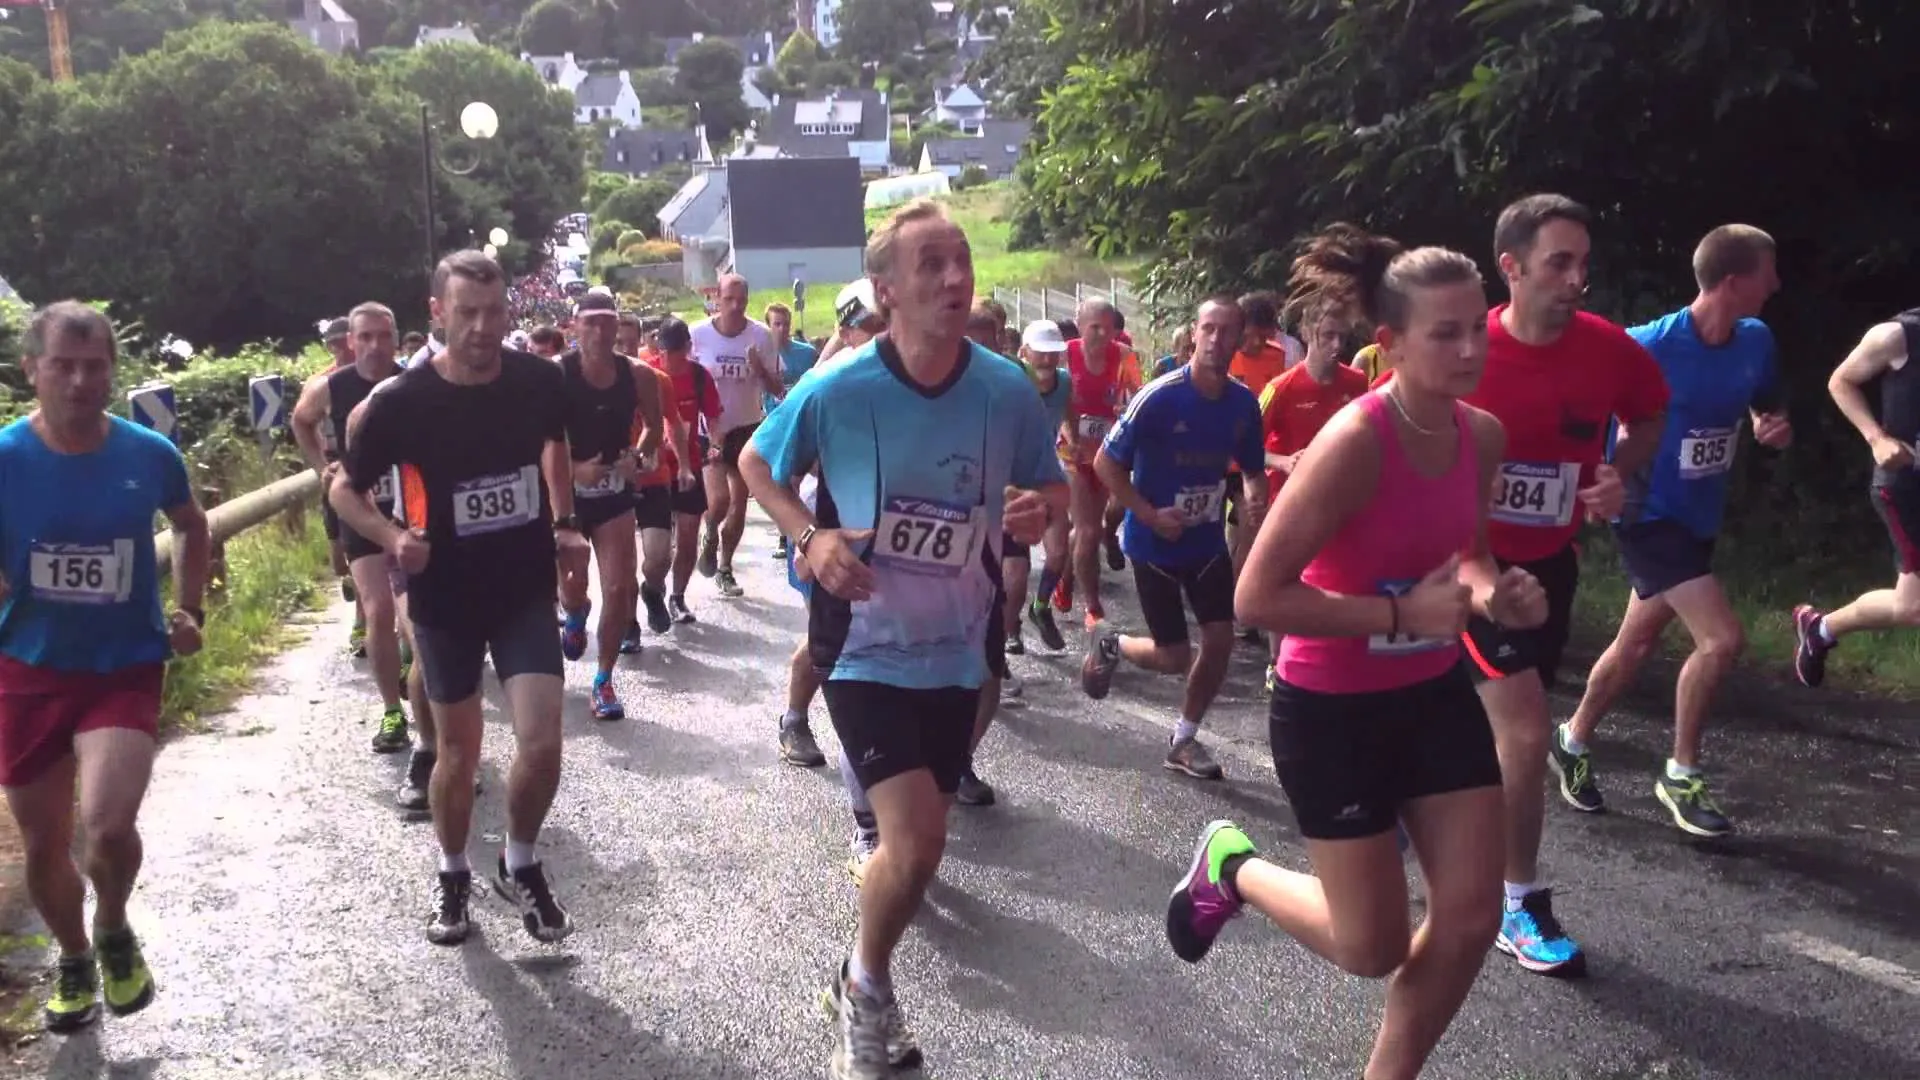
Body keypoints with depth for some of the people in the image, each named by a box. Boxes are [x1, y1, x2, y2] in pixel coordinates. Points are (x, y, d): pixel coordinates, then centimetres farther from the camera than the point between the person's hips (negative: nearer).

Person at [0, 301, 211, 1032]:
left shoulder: (149, 455, -8)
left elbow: (191, 526, 14)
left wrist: (189, 610, 5)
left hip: (127, 669, -1)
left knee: (109, 823, -21)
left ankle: (114, 931, 12)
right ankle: (74, 960, 41)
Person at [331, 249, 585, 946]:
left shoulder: (540, 381, -10)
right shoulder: (402, 401, -17)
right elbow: (345, 489, -3)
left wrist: (564, 525, 5)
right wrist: (393, 539, -22)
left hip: (526, 588, 1)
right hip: (445, 597, -1)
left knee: (541, 744, -10)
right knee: (459, 751, 10)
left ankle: (520, 867, 17)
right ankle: (453, 876, 35)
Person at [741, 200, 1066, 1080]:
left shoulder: (1009, 391, -11)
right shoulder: (835, 390, -17)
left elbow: (1053, 488, 4)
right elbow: (756, 464, 0)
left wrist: (1040, 510, -21)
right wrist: (811, 538, -17)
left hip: (959, 648, 4)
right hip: (868, 647, -4)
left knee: (917, 834, 19)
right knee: (917, 841, -15)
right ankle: (865, 989, 15)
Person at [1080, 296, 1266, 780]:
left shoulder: (1244, 403, -4)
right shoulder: (1159, 397, -20)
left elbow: (1253, 468, 11)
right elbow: (1106, 463, -13)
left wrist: (1256, 495, -12)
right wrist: (1150, 515, -20)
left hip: (1208, 539, 5)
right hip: (1155, 541, -5)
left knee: (1220, 641, 0)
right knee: (1175, 658, -2)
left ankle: (1183, 739, 21)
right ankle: (1109, 644, 30)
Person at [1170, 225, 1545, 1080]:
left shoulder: (1483, 436, -4)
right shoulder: (1355, 442, -27)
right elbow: (1256, 597, -27)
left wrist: (1495, 592, -8)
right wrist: (1402, 614, -28)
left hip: (1436, 695, 7)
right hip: (1333, 712, -7)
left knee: (1472, 918, 6)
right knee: (1372, 948, 4)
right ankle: (1232, 868, 32)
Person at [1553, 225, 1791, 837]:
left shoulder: (1755, 341, -3)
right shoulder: (1650, 347, -22)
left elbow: (1766, 408, 14)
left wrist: (1775, 429, -9)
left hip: (1700, 518, 7)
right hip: (1651, 516, -7)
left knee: (1636, 645, 17)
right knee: (1722, 639, -17)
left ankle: (1572, 742, 38)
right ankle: (1680, 776, 1)